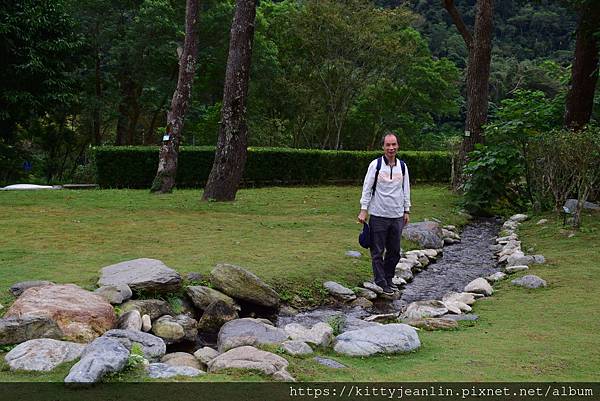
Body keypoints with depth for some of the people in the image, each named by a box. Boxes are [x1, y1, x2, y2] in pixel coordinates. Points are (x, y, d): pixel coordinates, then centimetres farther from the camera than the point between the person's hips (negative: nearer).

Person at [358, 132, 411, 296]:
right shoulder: (375, 165, -6)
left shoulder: (402, 166, 7)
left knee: (394, 251, 11)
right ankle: (381, 282, 10)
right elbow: (367, 188, -4)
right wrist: (363, 210, -8)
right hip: (378, 215, -4)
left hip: (397, 216, 4)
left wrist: (406, 211, 15)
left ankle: (388, 279, 25)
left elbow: (406, 190, 15)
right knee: (378, 251, 1)